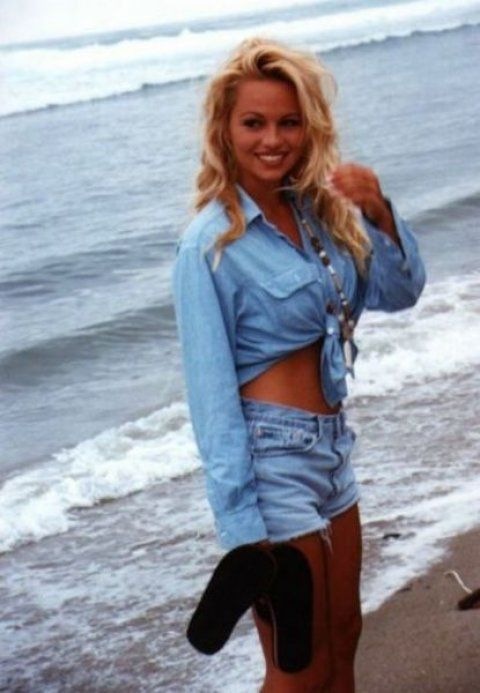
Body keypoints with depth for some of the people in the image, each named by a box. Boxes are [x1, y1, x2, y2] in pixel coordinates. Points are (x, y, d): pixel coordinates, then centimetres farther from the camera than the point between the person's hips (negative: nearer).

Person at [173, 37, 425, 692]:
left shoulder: (320, 209, 3)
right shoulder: (210, 244, -15)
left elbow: (399, 291, 9)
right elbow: (211, 392, -16)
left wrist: (380, 214, -11)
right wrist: (243, 529, -18)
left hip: (331, 448, 7)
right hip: (272, 458, -7)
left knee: (343, 639, 20)